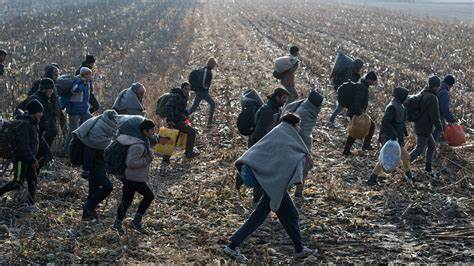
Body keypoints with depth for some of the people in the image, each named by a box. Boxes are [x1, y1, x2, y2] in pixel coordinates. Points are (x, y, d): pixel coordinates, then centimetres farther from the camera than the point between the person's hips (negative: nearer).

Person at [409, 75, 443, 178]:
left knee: (432, 146, 18)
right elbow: (435, 116, -20)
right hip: (423, 129, -10)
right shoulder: (432, 98, -23)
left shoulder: (423, 94, 6)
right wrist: (440, 128, -8)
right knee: (420, 149, 1)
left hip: (420, 125, 10)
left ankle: (428, 168, 24)